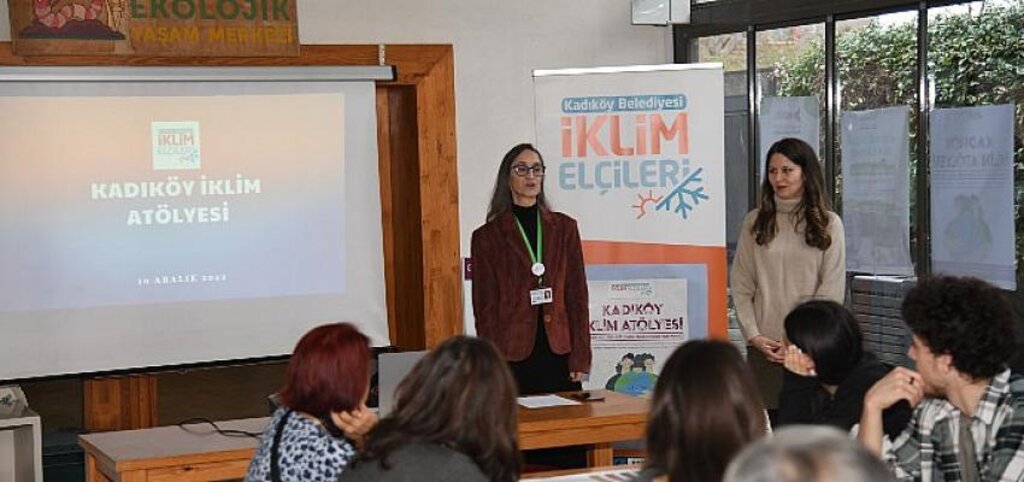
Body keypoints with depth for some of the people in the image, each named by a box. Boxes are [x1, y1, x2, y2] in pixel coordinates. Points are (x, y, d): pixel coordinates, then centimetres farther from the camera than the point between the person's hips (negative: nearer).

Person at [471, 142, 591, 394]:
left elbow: (577, 294, 8)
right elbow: (485, 305, 2)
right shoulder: (487, 236, 3)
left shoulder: (564, 227, 11)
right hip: (514, 357, -2)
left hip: (559, 353, 2)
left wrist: (581, 356, 1)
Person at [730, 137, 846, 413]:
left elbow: (832, 291, -1)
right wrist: (754, 336, -4)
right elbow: (740, 286, 7)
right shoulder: (755, 222, 8)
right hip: (765, 347, 2)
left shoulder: (828, 224, 4)